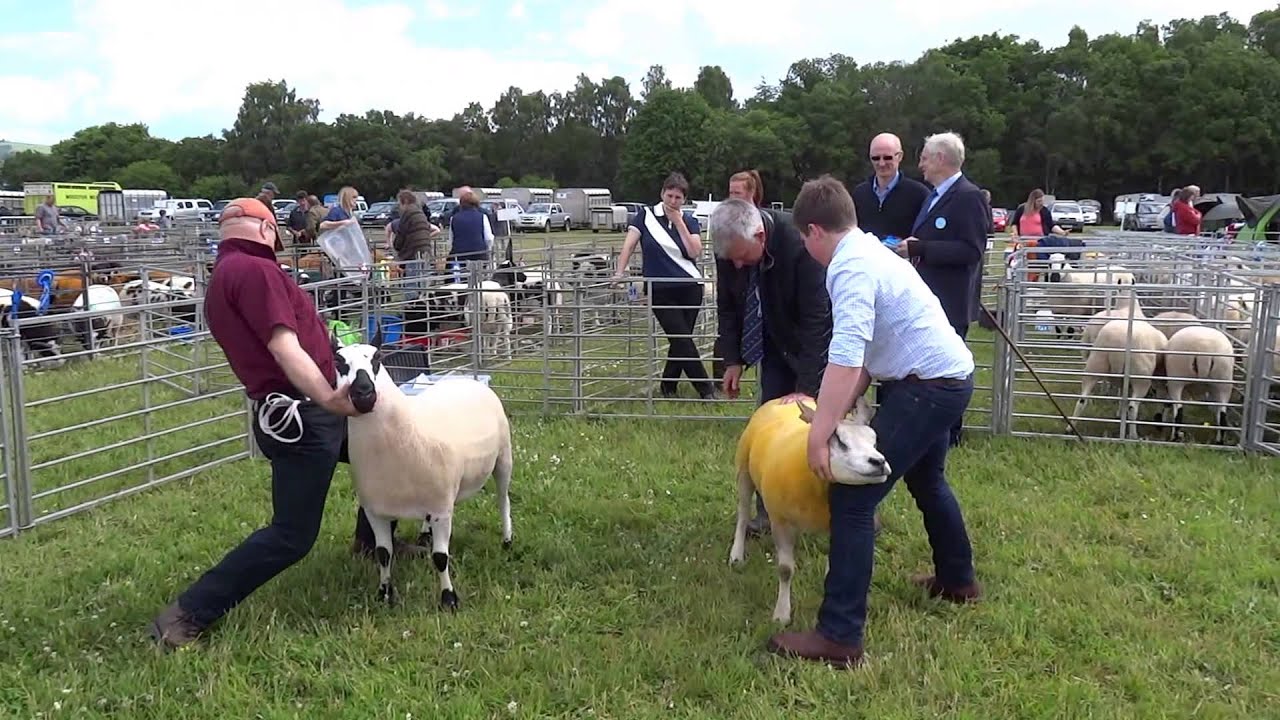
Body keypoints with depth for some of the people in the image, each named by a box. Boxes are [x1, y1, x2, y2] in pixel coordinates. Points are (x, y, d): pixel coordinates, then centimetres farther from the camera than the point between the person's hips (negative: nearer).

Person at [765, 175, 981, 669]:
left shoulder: (851, 268, -19)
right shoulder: (868, 250, 13)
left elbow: (846, 358, -31)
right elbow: (865, 354, 10)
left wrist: (819, 435, -30)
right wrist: (840, 411, 2)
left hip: (928, 386, -11)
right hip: (950, 375, 11)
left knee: (852, 499, -11)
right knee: (927, 481, 31)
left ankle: (839, 637, -9)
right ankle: (957, 580, 53)